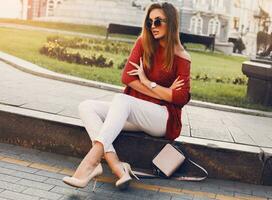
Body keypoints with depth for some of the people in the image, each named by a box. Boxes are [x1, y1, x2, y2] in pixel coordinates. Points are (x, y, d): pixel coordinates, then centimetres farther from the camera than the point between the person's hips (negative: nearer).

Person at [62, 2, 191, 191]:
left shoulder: (181, 58, -3)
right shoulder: (143, 43, 8)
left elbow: (182, 98, -10)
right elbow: (127, 77, -3)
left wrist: (148, 82, -10)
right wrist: (162, 94, -10)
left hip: (164, 118, -5)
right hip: (133, 114, 6)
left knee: (121, 99, -34)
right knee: (87, 106, -16)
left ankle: (91, 162, -46)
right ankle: (117, 167, -35)